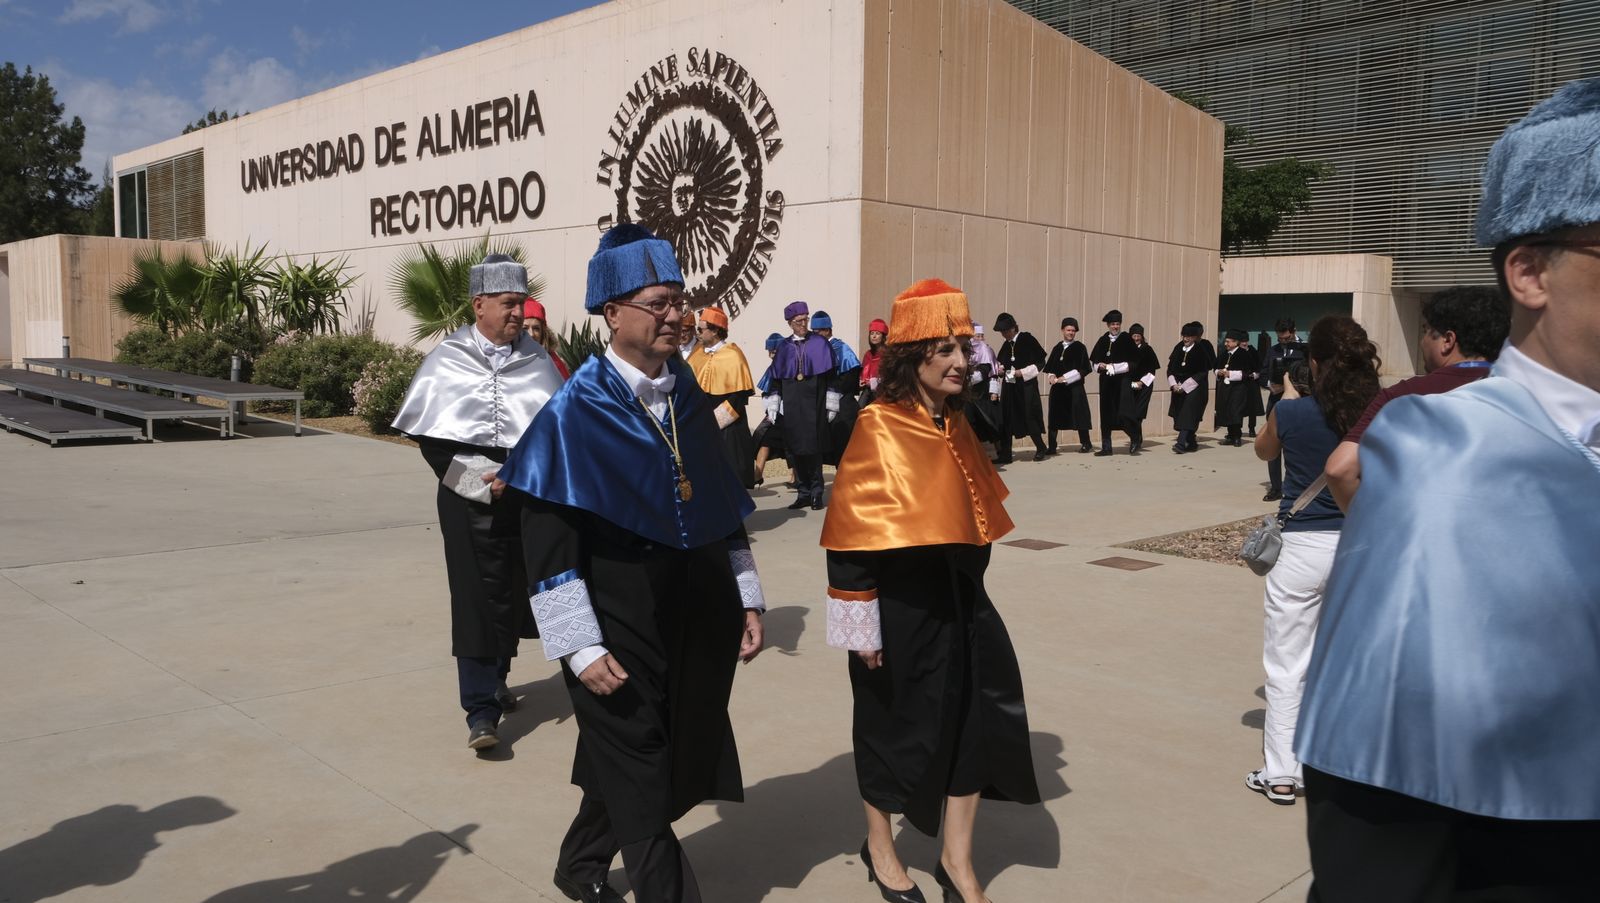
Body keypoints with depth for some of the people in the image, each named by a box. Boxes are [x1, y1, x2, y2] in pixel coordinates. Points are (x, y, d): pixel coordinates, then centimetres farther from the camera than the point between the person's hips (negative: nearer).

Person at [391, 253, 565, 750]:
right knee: (477, 596, -5)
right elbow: (429, 437, -3)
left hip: (526, 496, 3)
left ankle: (496, 681, 35)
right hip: (469, 499, -3)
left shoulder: (536, 359, 4)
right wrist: (477, 482, -13)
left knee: (516, 590, 13)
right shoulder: (448, 360, -3)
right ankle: (482, 710, -2)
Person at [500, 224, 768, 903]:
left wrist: (746, 599, 10)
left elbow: (724, 507, 12)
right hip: (621, 630, -6)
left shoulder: (689, 398, 4)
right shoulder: (575, 411, -14)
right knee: (640, 783, 6)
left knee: (628, 764, 22)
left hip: (696, 618, 7)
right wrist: (581, 648, -18)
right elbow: (547, 542, -15)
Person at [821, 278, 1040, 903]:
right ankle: (878, 846, 35)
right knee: (895, 722, 10)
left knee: (976, 715, 9)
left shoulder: (954, 425, 6)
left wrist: (969, 589, 19)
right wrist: (861, 625, -17)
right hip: (900, 607, -7)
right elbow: (852, 532, -17)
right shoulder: (880, 429, -16)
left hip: (957, 600, 7)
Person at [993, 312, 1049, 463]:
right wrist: (999, 368, 1)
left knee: (1030, 417, -3)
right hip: (1009, 387, 6)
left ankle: (1041, 449, 16)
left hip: (1026, 386, -6)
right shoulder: (1006, 345, 10)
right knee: (1006, 420, 2)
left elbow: (1040, 362, -9)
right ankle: (1005, 454, 7)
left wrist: (1022, 372, -16)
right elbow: (999, 362, 24)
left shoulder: (1027, 340, -8)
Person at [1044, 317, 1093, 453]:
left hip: (1074, 387, -4)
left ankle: (1086, 444, 11)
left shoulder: (1079, 348, 0)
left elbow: (1083, 369, -9)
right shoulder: (1057, 349, 14)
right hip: (1057, 387, 4)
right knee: (1054, 416, 1)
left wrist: (1065, 378, -15)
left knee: (1079, 415, -1)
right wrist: (1051, 376, -9)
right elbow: (1050, 367, 13)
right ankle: (1052, 447, 4)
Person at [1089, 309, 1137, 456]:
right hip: (1106, 382, 4)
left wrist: (1113, 366, -13)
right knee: (1106, 415, 6)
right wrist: (1100, 366, -9)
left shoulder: (1126, 339, -1)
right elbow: (1094, 361, 11)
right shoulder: (1102, 341, 10)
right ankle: (1106, 448, 11)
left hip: (1122, 380, -4)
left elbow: (1132, 362, -6)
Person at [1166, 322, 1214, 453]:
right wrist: (1174, 384, -8)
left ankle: (1181, 442, -25)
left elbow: (1202, 373, -11)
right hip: (1179, 388, 6)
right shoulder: (1178, 349, 5)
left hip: (1194, 388, -6)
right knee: (1180, 415, 8)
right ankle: (1191, 443, 20)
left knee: (1188, 415, -15)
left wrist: (1184, 386, -16)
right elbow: (1170, 368, 7)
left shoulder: (1201, 350, -9)